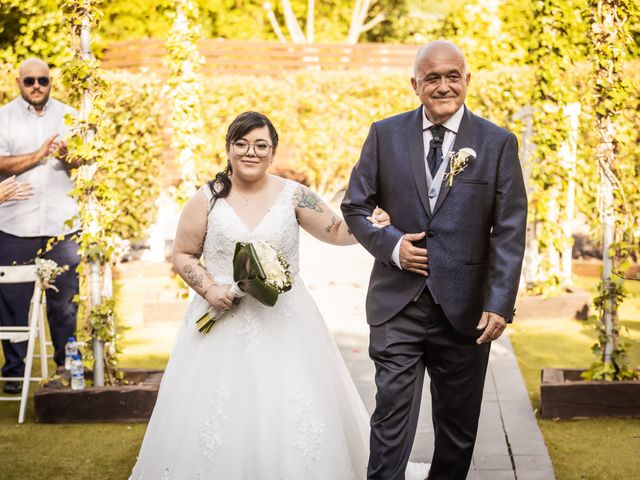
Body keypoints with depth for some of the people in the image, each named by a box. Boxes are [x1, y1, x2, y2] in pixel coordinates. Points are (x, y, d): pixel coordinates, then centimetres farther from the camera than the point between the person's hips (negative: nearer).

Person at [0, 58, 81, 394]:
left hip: (63, 224, 2)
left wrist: (67, 156, -14)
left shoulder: (68, 115, 12)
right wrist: (38, 155, -14)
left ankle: (66, 365, 15)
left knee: (65, 300, 3)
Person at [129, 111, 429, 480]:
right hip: (223, 321, 0)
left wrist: (369, 224, -13)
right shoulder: (207, 199, 1)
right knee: (217, 419, 0)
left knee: (290, 418, 0)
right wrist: (209, 288, -9)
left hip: (285, 324, 1)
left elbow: (337, 231, 7)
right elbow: (183, 255, 7)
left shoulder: (293, 195, 2)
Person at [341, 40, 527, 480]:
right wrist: (390, 245, -9)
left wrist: (500, 305, -13)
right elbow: (355, 207, 9)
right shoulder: (385, 135, 3)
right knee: (392, 415, -4)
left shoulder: (498, 143, -1)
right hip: (398, 303, 0)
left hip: (465, 307, 0)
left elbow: (509, 232, -4)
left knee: (458, 422, 12)